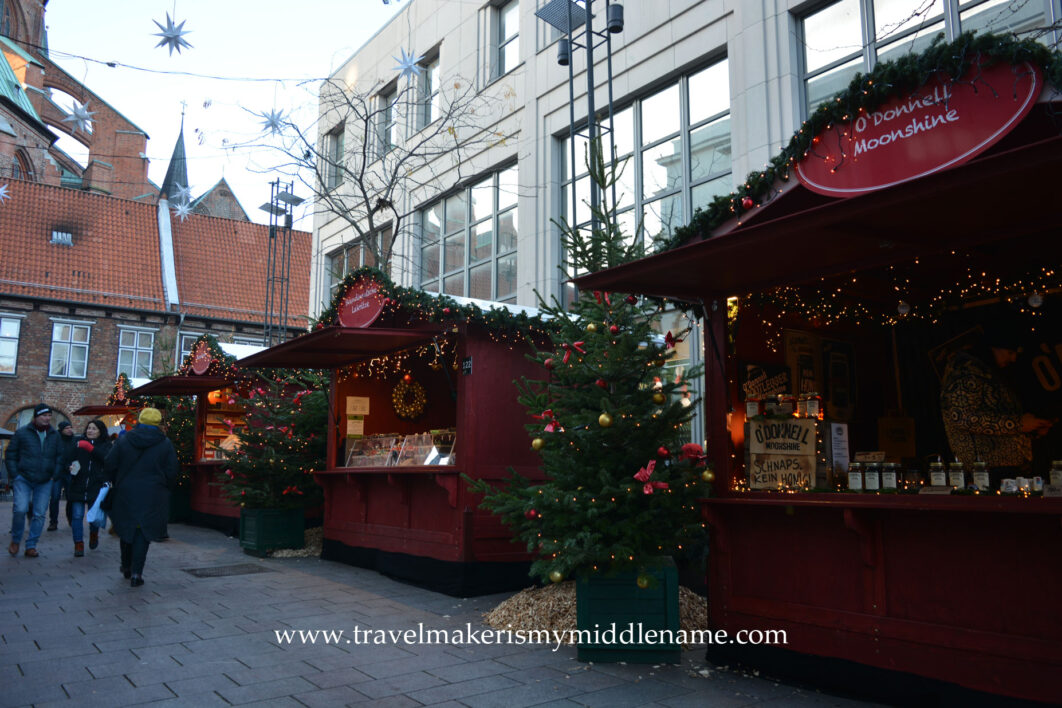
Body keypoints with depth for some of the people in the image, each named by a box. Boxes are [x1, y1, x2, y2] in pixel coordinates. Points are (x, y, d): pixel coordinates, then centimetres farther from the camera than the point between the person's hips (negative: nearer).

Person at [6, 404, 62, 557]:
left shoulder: (55, 435, 9)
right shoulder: (22, 433, -1)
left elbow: (59, 457, 15)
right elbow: (10, 455, 3)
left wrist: (54, 476, 5)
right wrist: (15, 475, -5)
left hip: (44, 482, 3)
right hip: (23, 480, -3)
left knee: (39, 514, 1)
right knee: (20, 510, -14)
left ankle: (31, 546, 11)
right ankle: (15, 540, 10)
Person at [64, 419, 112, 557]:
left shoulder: (105, 445, 7)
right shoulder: (78, 443, 13)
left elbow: (107, 457, -13)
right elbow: (67, 460, 16)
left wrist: (90, 448, -22)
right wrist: (69, 467, -6)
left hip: (96, 487, -2)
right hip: (78, 486, 2)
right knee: (77, 516, -2)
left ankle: (94, 533, 32)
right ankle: (79, 544, 7)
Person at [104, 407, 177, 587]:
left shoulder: (123, 441, 0)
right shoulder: (166, 444, -4)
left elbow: (109, 466, 1)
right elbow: (171, 473, -3)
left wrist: (116, 484, 17)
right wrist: (163, 490, 14)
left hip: (125, 495, 2)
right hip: (152, 498, -2)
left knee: (126, 529, 19)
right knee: (143, 533, 4)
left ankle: (126, 567, 32)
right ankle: (136, 573, -1)